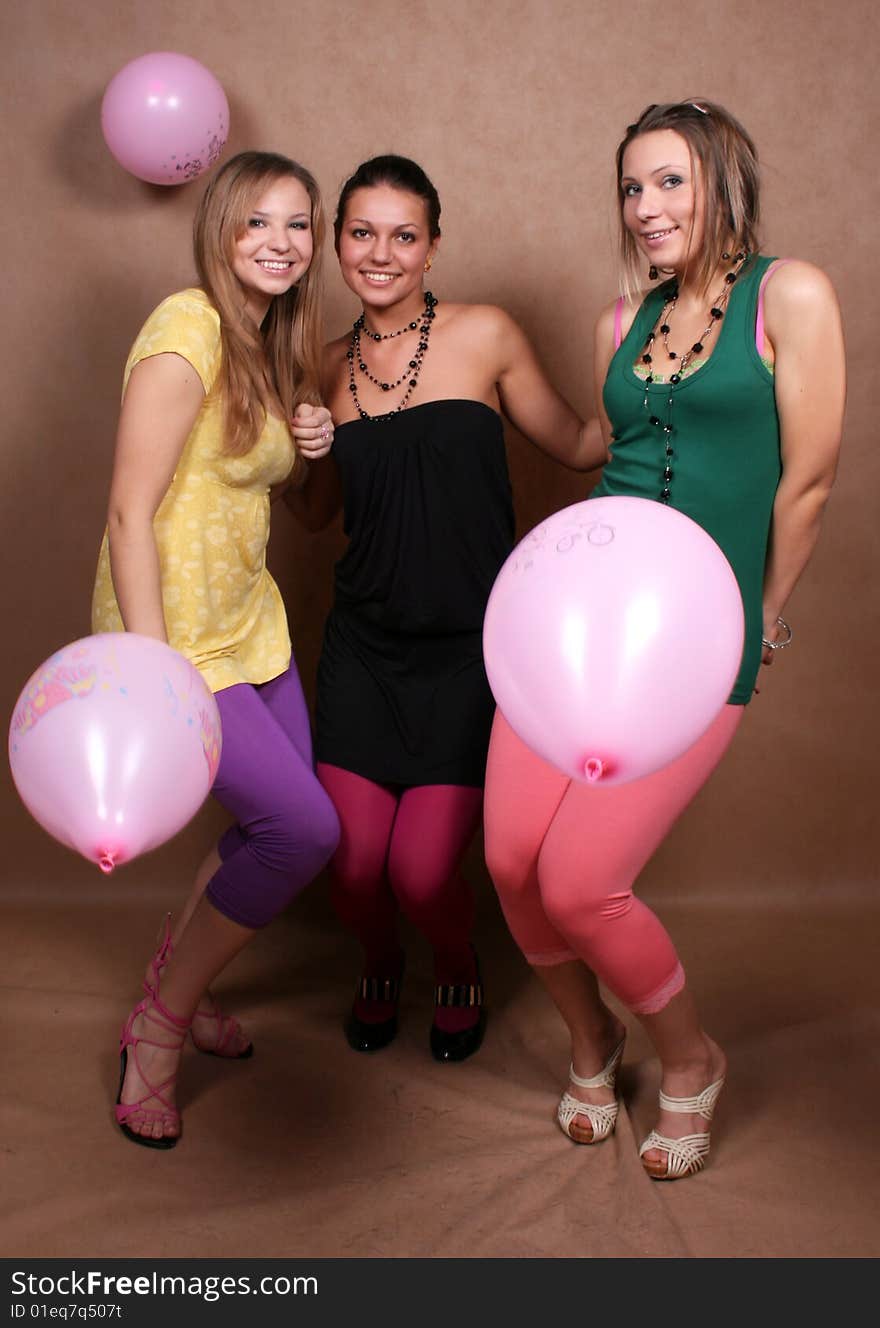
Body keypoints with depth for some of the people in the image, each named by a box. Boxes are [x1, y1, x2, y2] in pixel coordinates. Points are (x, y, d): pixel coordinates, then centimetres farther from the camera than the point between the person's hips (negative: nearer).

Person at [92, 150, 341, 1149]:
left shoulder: (274, 344, 11)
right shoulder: (187, 329, -17)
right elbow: (130, 513, -21)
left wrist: (308, 448, 1)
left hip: (249, 622, 9)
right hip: (175, 637, -9)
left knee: (283, 827, 10)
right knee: (303, 828, -11)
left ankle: (179, 974, 36)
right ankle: (158, 1025, 9)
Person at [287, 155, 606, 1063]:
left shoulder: (484, 336, -2)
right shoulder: (330, 367, 8)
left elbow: (579, 446, 7)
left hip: (468, 647, -3)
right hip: (364, 646, 3)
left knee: (423, 872, -9)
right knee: (353, 866, -4)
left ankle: (458, 971, 28)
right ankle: (378, 964, 34)